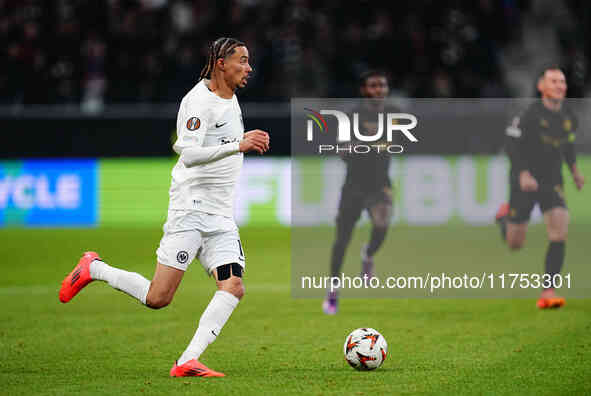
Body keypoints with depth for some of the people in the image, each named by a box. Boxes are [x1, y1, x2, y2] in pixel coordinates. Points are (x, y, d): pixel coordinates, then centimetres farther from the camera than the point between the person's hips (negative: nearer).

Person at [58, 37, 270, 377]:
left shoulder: (231, 100, 17)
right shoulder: (201, 100, -11)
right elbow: (189, 154, -23)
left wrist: (245, 141, 19)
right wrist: (238, 145, -27)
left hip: (222, 216, 8)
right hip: (191, 207, -8)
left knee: (233, 288, -14)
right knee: (158, 298, -9)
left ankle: (188, 362, -18)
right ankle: (94, 270, 15)